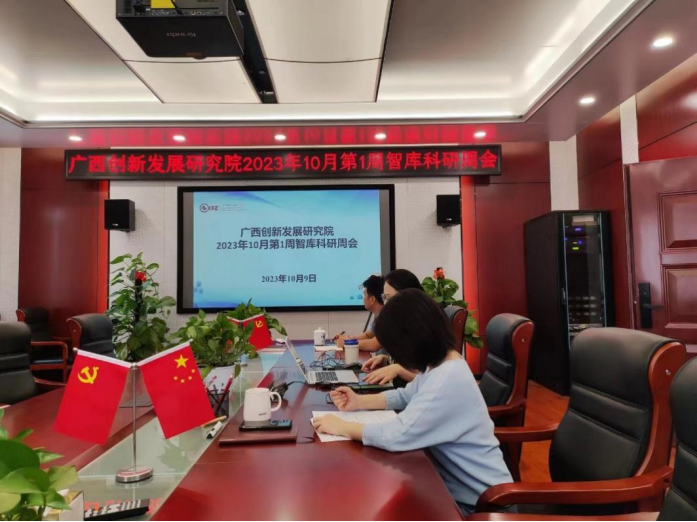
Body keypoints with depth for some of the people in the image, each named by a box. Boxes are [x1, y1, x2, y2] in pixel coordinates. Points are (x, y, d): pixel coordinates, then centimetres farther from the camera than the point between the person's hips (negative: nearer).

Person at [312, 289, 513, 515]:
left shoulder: (448, 380, -32)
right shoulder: (440, 364, 1)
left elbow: (396, 436, -35)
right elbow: (407, 396, 15)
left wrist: (341, 427, -20)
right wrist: (360, 402, 1)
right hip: (456, 483, 8)